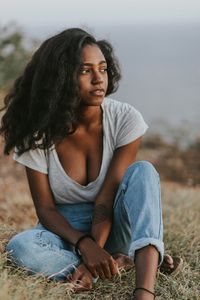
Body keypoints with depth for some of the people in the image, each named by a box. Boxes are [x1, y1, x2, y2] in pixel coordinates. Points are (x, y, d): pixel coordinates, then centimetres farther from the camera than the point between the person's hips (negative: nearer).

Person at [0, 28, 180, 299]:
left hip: (113, 226, 0)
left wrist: (95, 254, -32)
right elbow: (45, 209, -11)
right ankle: (122, 262, -24)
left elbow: (106, 199, -19)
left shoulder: (125, 119, -16)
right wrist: (84, 245, -30)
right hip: (66, 228, 0)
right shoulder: (39, 133, -13)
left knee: (142, 171, -29)